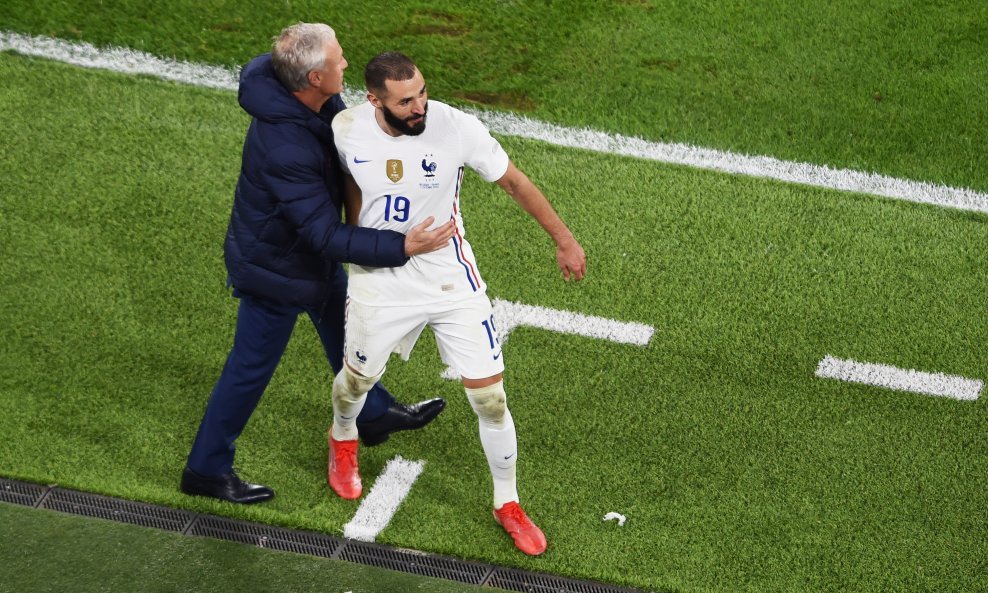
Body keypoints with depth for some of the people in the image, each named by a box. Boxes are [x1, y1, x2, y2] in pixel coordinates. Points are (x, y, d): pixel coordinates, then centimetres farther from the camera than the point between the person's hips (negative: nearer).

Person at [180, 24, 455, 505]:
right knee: (252, 368, 9)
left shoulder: (319, 103, -16)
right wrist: (403, 247, -40)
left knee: (342, 327, 29)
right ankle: (206, 469, 28)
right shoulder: (284, 149, -42)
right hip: (274, 267, -9)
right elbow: (326, 235, -37)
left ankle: (374, 414, 55)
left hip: (308, 248, 9)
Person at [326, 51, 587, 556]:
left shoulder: (457, 128, -23)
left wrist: (563, 240, 0)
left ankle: (507, 504, 23)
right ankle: (343, 439, 58)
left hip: (451, 281, -1)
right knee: (358, 377, 21)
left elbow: (514, 182, -8)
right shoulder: (346, 130, -17)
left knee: (490, 398, 1)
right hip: (379, 281, 1)